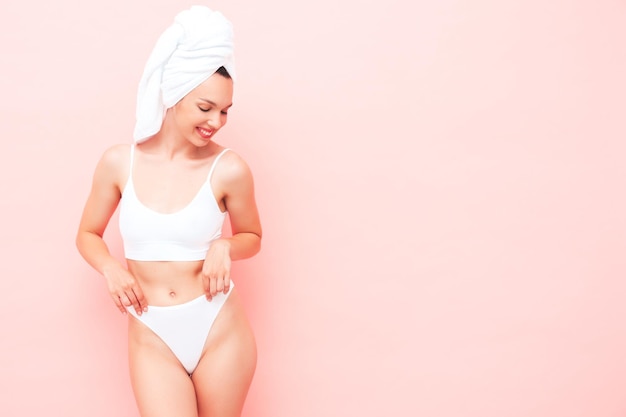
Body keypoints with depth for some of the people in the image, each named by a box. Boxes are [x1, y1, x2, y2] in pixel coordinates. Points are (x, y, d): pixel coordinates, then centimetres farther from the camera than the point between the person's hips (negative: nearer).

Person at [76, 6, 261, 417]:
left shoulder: (229, 169, -9)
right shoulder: (119, 162, -5)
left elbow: (252, 238, 8)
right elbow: (88, 235, 9)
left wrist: (223, 247, -13)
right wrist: (110, 268, -11)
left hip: (220, 331, 0)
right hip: (152, 338, 1)